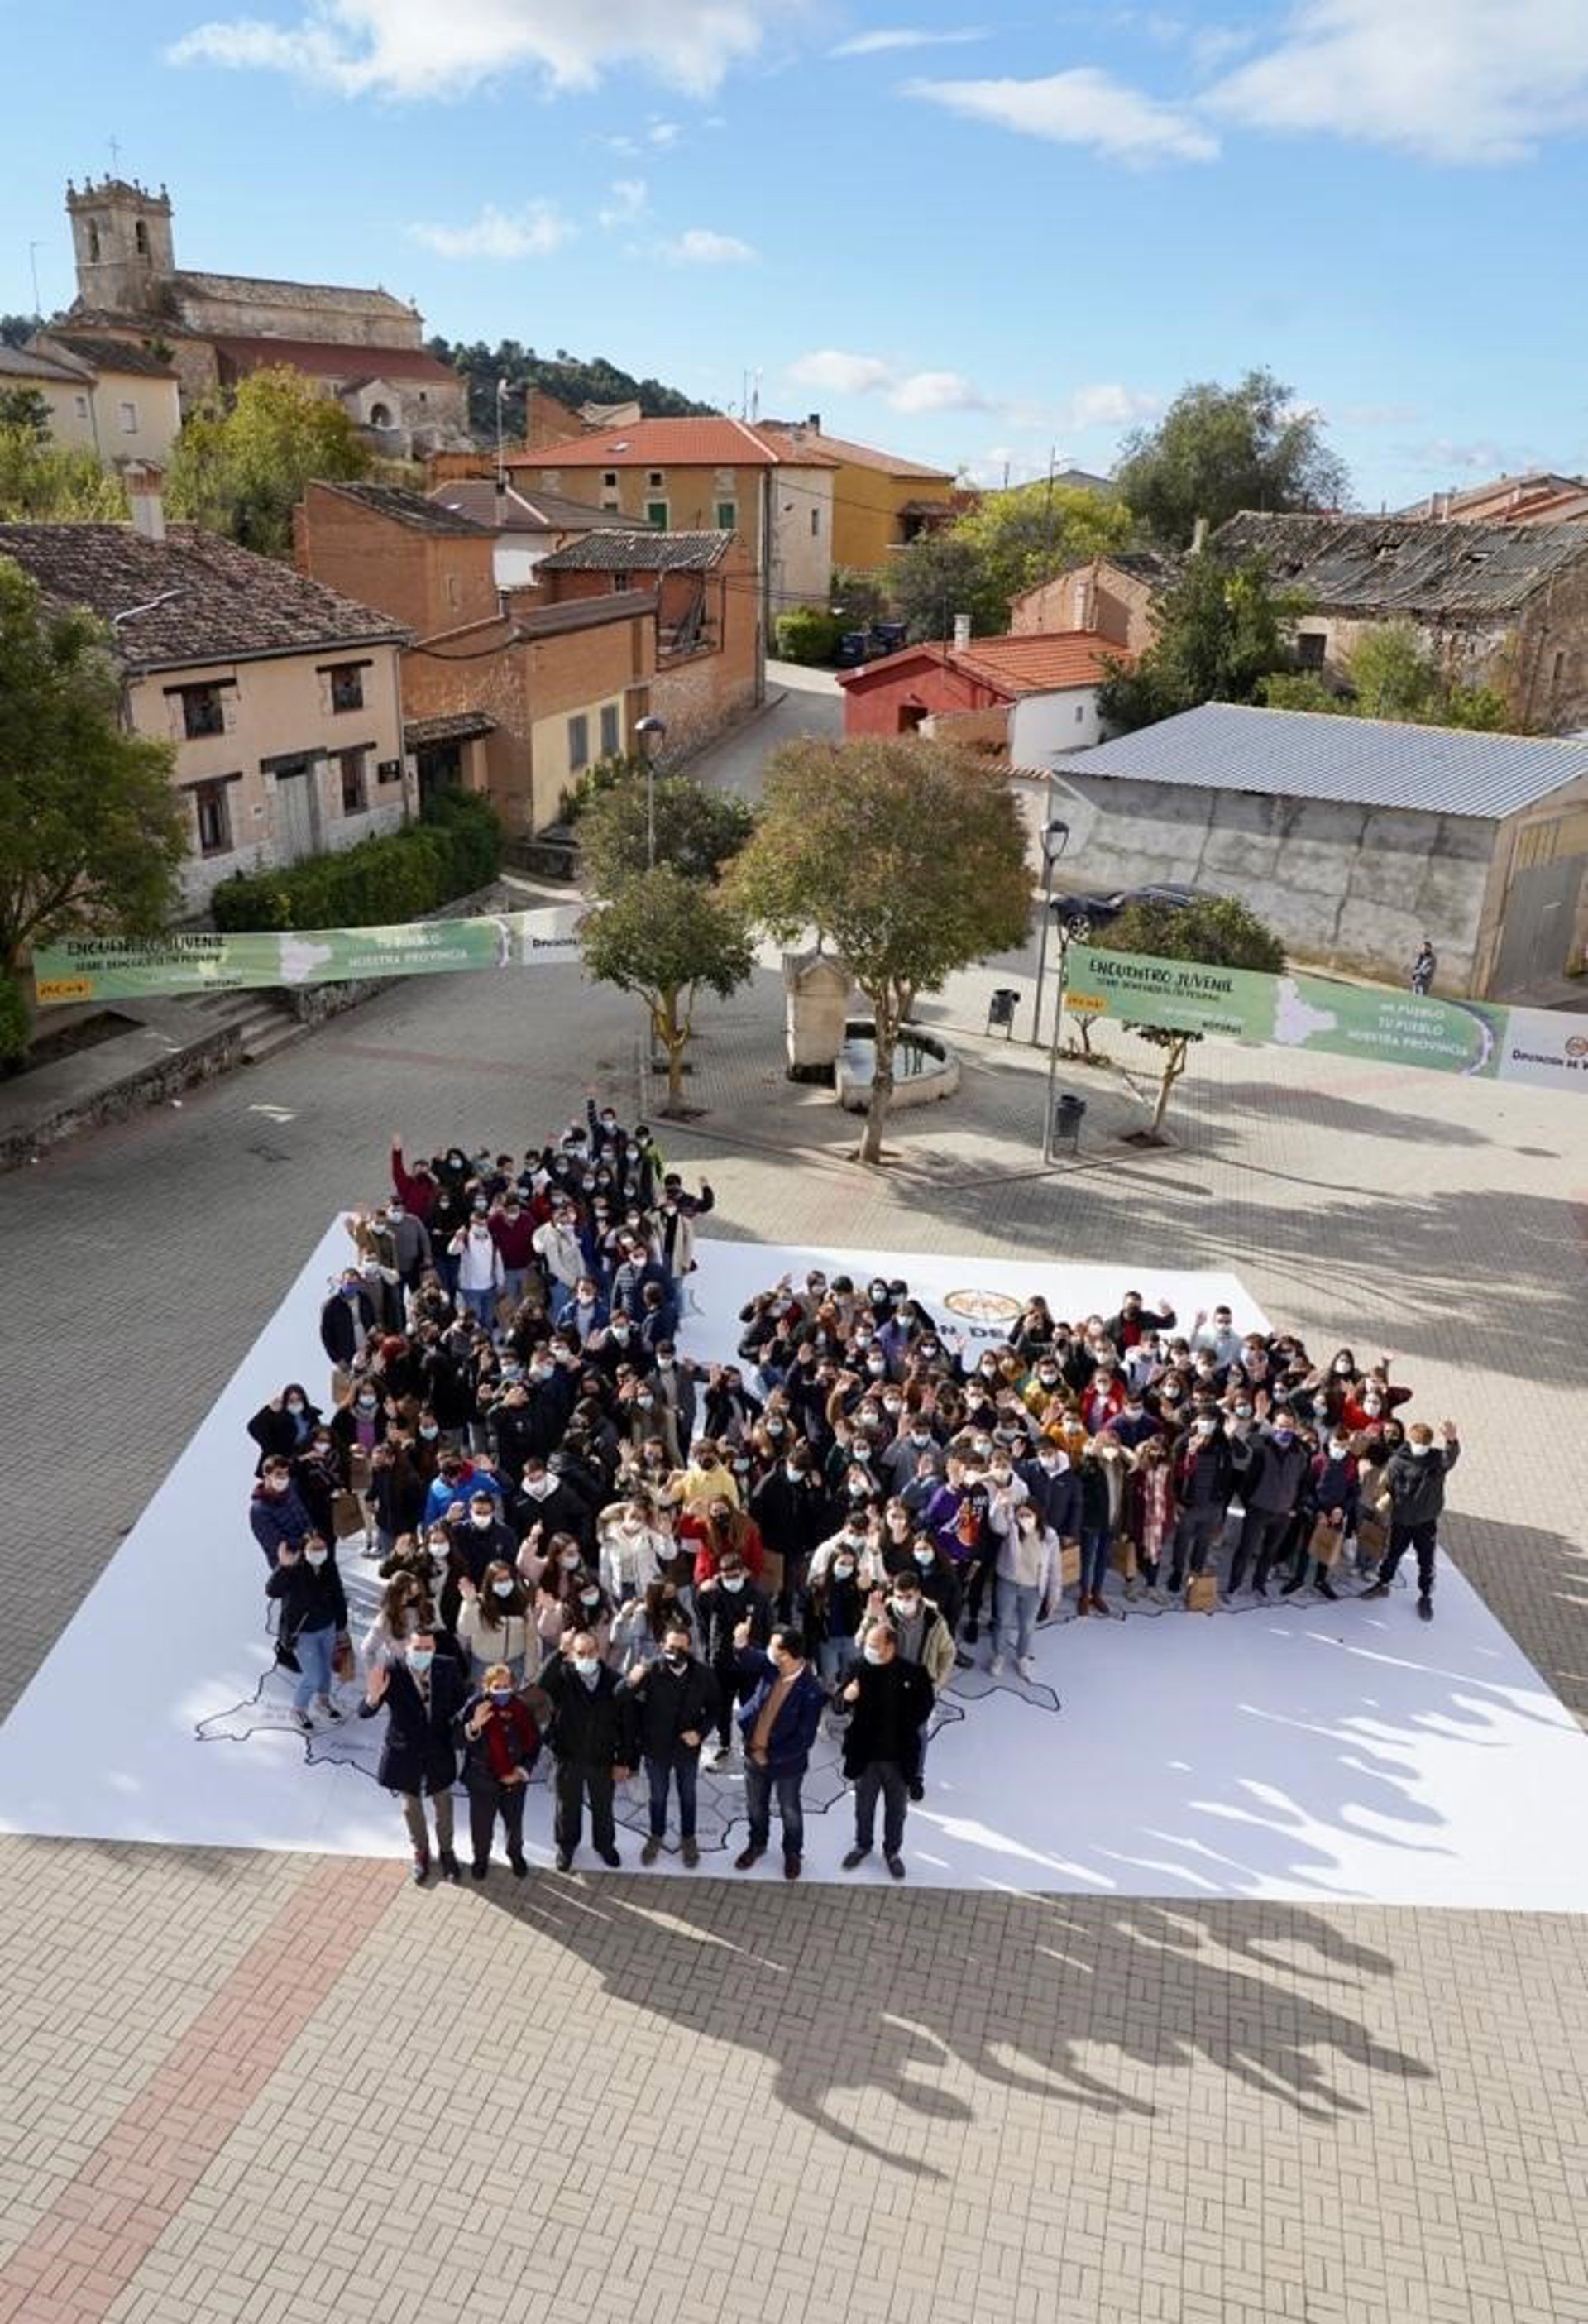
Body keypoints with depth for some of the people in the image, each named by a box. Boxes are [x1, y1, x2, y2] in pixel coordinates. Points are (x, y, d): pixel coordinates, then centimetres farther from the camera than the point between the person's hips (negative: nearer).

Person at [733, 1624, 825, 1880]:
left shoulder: (811, 1691, -29)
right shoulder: (771, 1667, -15)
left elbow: (805, 1738, -25)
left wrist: (771, 1756, -19)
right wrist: (741, 1643, -43)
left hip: (786, 1762, -4)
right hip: (754, 1754, 4)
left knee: (789, 1811, 20)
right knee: (755, 1806, 25)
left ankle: (792, 1853, 44)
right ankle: (757, 1844, 50)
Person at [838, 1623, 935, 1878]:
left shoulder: (914, 1674, -17)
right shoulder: (859, 1668, -14)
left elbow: (924, 1708, -1)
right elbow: (839, 1708, -7)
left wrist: (905, 1730, -9)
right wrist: (846, 1697, -28)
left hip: (899, 1757, -1)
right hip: (866, 1755, 1)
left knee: (896, 1810, 19)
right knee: (864, 1806, 22)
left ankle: (893, 1851, 41)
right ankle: (862, 1845, 46)